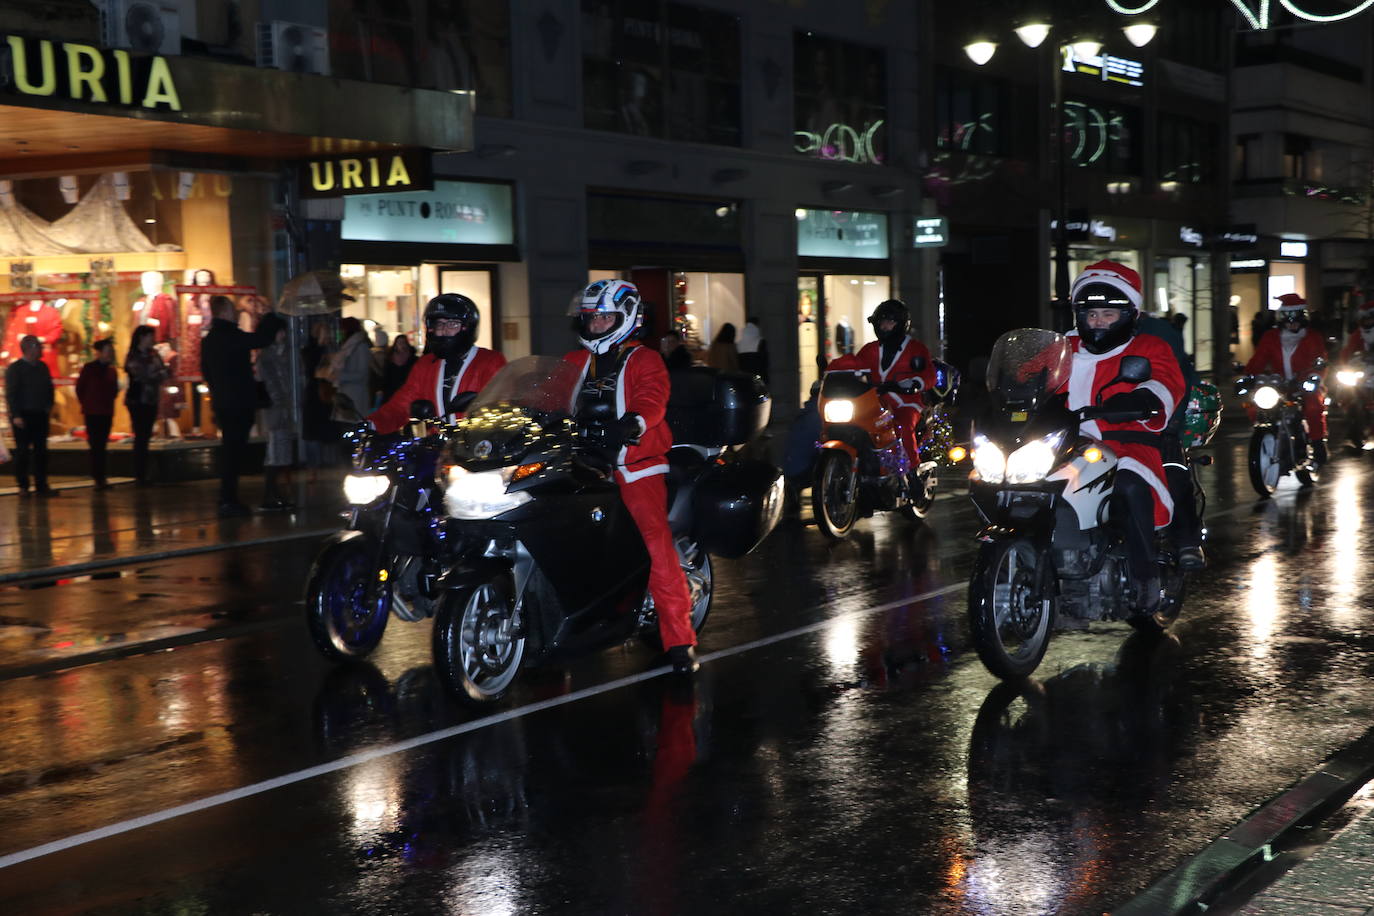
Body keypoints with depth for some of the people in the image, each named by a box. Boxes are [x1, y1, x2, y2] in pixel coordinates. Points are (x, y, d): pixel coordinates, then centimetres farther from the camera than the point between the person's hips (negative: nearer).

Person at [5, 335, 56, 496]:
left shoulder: (42, 367, 11)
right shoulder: (14, 368, -7)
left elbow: (49, 387, 19)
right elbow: (11, 394, -11)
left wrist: (49, 405, 6)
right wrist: (16, 416, -17)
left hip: (40, 415, 6)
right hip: (23, 416, -6)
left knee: (41, 451, 6)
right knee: (22, 451, 1)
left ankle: (41, 485, 11)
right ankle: (23, 486, 8)